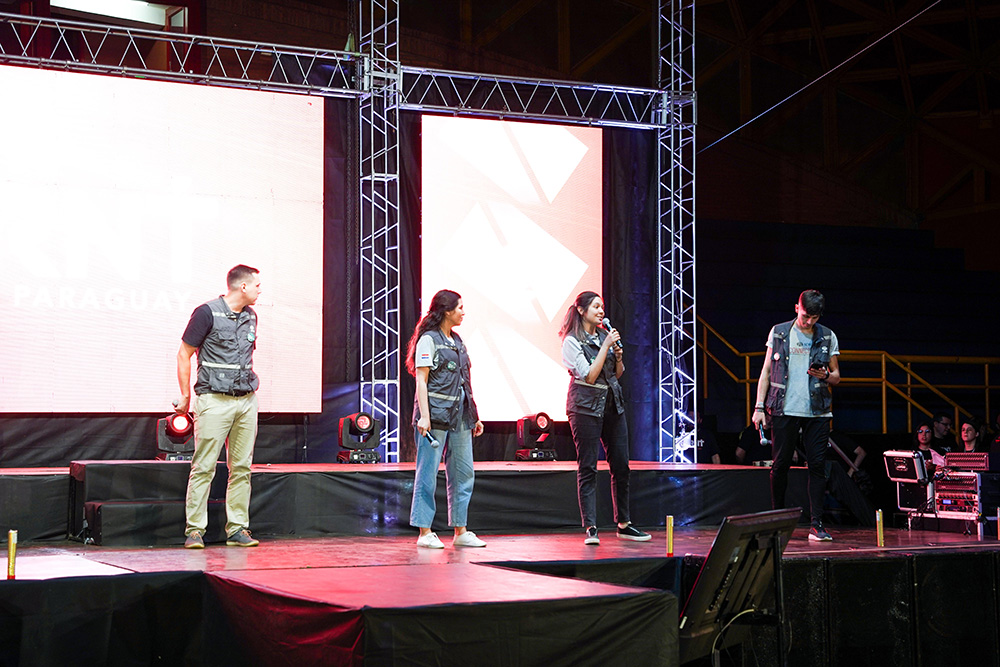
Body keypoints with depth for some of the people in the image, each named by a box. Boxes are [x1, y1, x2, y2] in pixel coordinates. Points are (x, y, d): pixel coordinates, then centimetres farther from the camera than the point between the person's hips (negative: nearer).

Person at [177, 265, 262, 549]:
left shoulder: (250, 317, 14)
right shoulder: (207, 313, -6)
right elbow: (184, 354, -3)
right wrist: (185, 396, -3)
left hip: (246, 400, 7)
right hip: (215, 400, -7)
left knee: (241, 467, 6)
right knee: (204, 466, -6)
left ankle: (237, 529, 10)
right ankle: (194, 530, -2)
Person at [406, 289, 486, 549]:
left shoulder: (457, 341, 18)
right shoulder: (429, 339, -4)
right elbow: (421, 380, -9)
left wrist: (474, 416, 18)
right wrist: (424, 416, -18)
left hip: (459, 416, 8)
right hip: (436, 413, -8)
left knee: (464, 473, 7)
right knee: (428, 472, -4)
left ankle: (460, 531, 12)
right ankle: (425, 532, -1)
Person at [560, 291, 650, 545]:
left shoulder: (604, 335, 12)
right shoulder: (572, 341, -6)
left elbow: (618, 374, 18)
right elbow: (589, 376, -15)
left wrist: (618, 355, -2)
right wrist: (606, 346, -14)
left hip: (613, 405, 7)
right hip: (586, 407, -6)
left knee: (621, 465, 7)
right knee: (587, 468, -5)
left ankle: (623, 524, 16)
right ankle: (590, 528, -4)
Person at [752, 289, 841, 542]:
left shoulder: (827, 337, 9)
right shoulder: (779, 332, 7)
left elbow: (836, 376, 15)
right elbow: (766, 370, 9)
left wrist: (826, 375, -9)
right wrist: (759, 406, 2)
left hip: (817, 411, 1)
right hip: (784, 409, -1)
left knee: (817, 465, -4)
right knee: (781, 464, 2)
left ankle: (816, 524, -1)